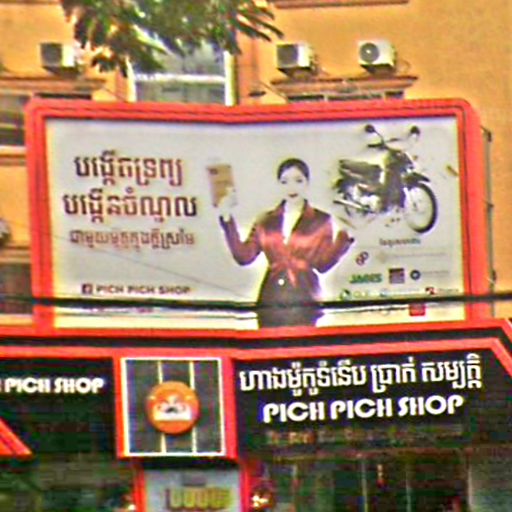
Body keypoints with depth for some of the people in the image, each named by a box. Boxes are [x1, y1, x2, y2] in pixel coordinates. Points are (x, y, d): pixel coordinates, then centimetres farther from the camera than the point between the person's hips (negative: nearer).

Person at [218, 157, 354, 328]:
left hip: (304, 303, -2)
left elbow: (323, 264, 0)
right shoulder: (266, 222, 12)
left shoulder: (321, 221, 6)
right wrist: (228, 222, 0)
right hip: (270, 305, 2)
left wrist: (344, 237, -13)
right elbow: (244, 256, 5)